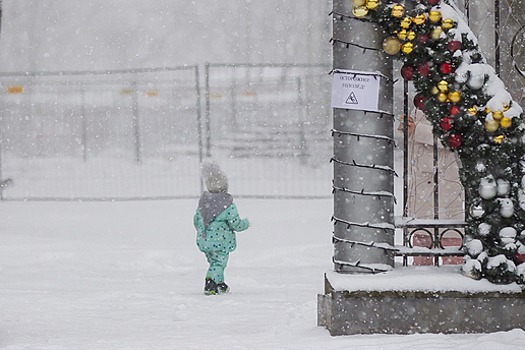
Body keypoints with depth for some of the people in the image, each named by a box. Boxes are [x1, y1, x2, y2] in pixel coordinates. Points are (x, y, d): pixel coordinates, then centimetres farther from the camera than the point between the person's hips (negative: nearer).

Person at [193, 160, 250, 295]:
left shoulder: (203, 201, 4)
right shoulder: (227, 204, -14)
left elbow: (196, 220, 12)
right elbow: (236, 224, -12)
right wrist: (246, 223, 8)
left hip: (204, 241, 6)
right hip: (220, 240, -6)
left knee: (214, 261, 20)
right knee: (219, 262, -3)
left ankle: (220, 285, 32)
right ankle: (210, 285, -21)